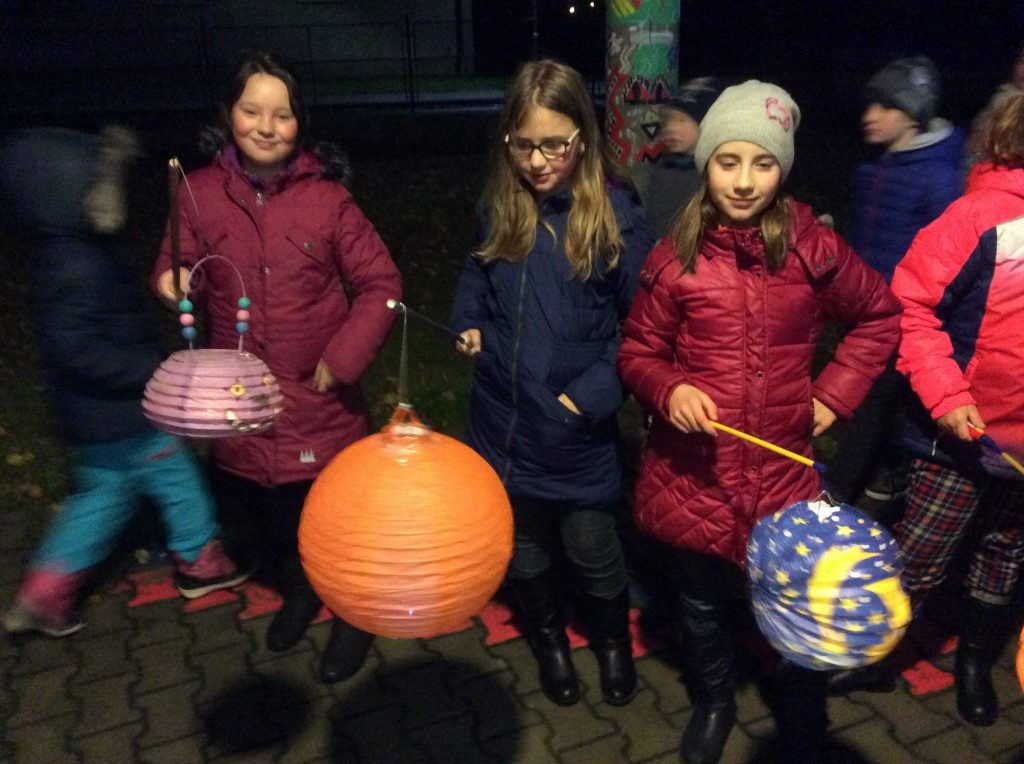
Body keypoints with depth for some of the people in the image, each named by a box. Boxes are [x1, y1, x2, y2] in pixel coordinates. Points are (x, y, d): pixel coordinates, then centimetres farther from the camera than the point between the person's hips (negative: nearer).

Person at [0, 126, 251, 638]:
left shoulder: (78, 249, 2)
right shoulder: (75, 267, -28)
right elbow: (76, 348, -32)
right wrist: (153, 371, -31)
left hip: (97, 416, 10)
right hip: (119, 417, -10)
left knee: (103, 495, 22)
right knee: (176, 477, 11)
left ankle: (44, 593, 28)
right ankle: (200, 562, 34)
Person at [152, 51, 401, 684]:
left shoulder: (327, 197, -10)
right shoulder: (200, 193, -5)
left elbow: (381, 283, -8)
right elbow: (179, 270, 5)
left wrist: (343, 358, -15)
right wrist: (175, 282, -18)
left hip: (323, 401, -2)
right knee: (267, 515, 21)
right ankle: (298, 591, 53)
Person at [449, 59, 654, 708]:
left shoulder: (614, 211, -13)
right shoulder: (499, 206, -1)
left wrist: (595, 391, -18)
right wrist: (469, 325, -1)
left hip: (578, 432, -3)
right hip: (503, 418, 4)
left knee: (593, 552, 15)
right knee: (525, 549, 22)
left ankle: (613, 642, 46)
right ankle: (548, 640, 49)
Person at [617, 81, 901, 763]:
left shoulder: (813, 248, -4)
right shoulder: (675, 257, -6)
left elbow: (880, 318, 10)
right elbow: (638, 350, 2)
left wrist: (835, 392, 0)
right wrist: (669, 390, -18)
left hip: (783, 469, 0)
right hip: (696, 470, 1)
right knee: (703, 604, 19)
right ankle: (714, 702, 49)